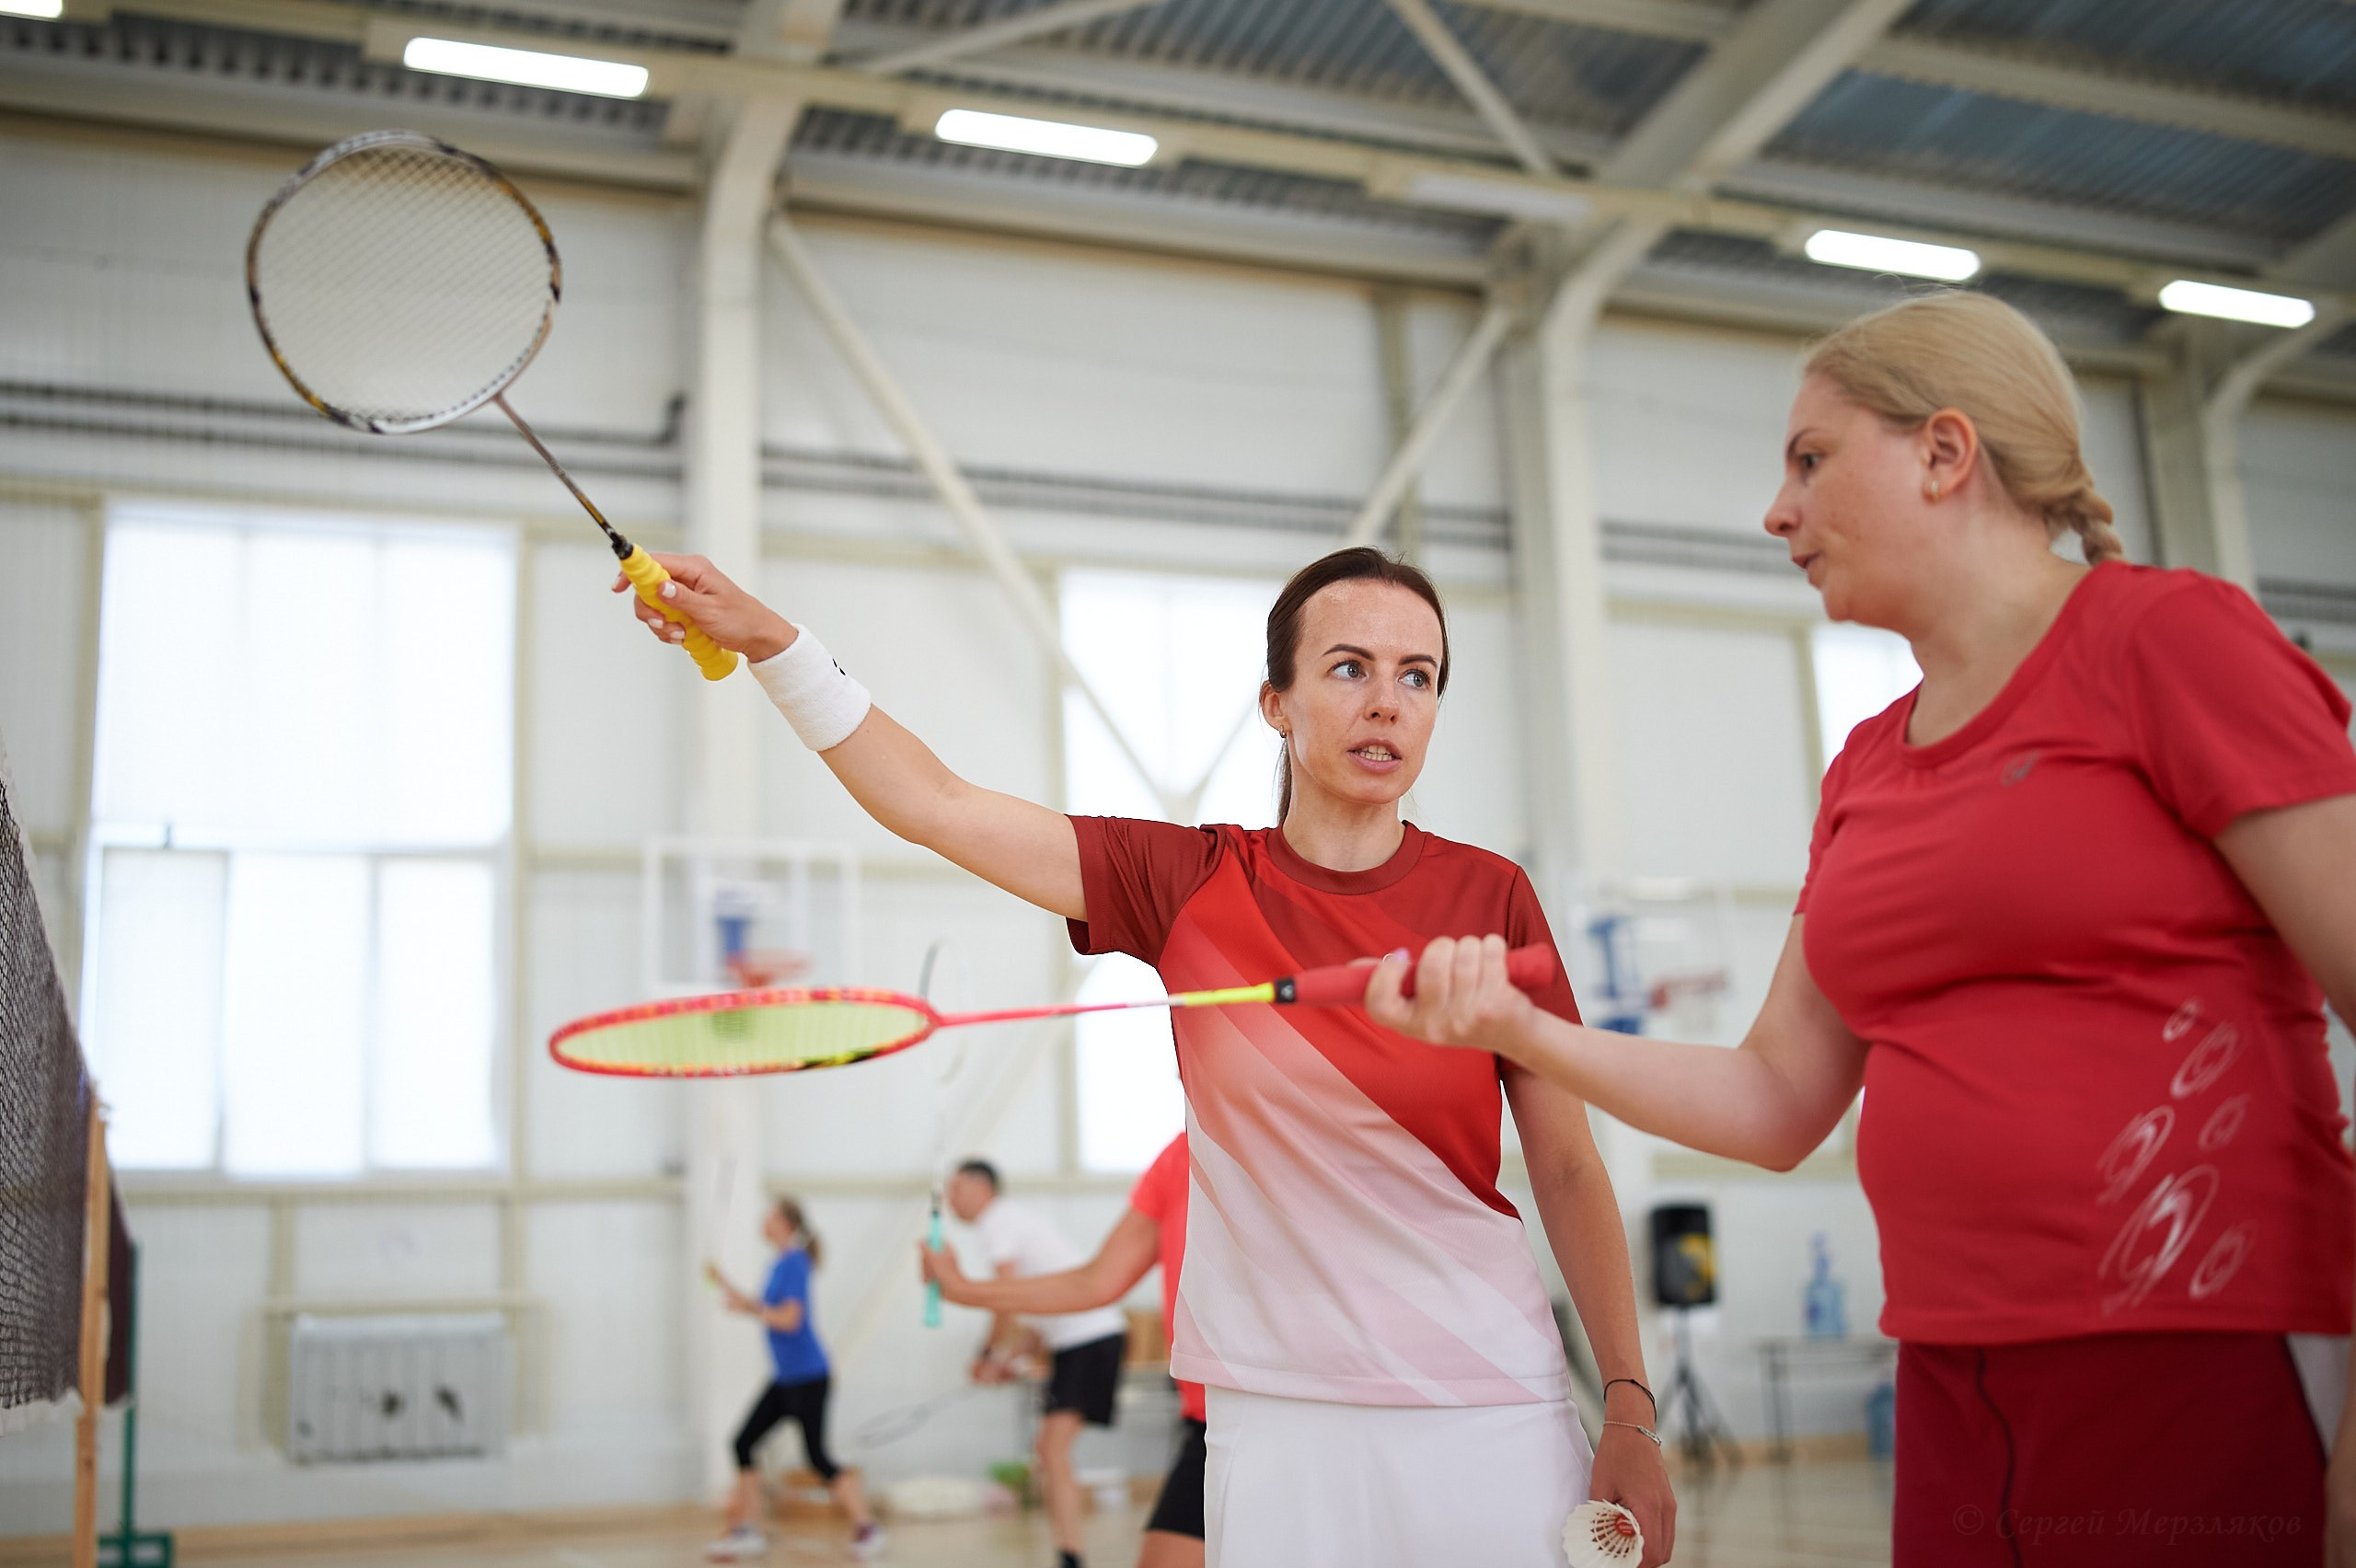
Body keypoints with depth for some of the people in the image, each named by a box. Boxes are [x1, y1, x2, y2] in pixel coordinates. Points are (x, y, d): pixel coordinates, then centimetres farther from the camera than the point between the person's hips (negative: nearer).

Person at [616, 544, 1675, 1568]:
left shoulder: (1489, 897, -3)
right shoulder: (1190, 882, -2)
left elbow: (1568, 1171, 1)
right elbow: (937, 806, -2)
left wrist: (1631, 1414, -1)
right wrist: (770, 641, -9)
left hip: (1489, 1419, 0)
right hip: (1277, 1420, 1)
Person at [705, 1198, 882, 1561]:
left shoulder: (794, 1263, -15)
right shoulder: (779, 1264, 12)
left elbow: (789, 1319, -23)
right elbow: (762, 1310, 21)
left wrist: (748, 1308, -15)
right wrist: (722, 1283, 17)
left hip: (807, 1377, -9)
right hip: (785, 1378, 9)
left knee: (817, 1456, -7)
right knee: (743, 1443, 6)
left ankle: (866, 1527, 2)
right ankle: (746, 1531, 12)